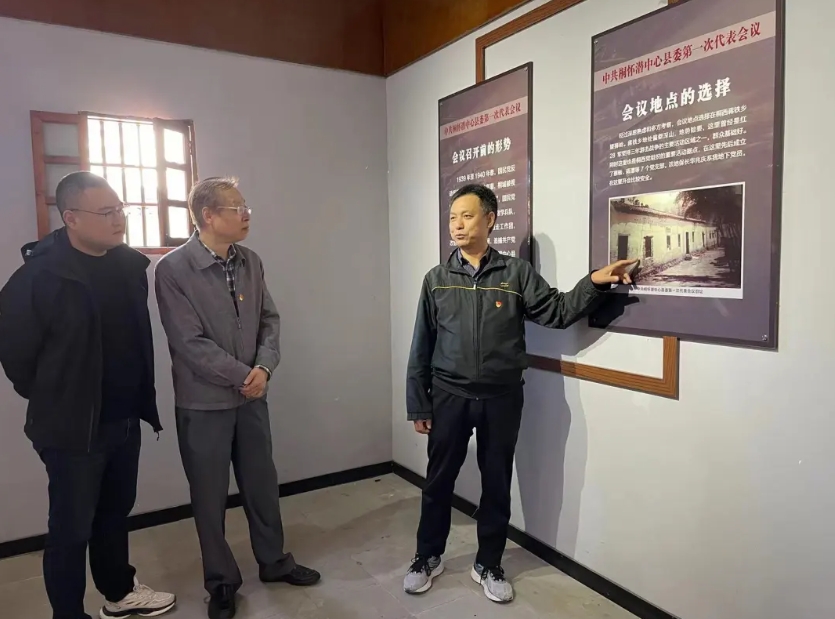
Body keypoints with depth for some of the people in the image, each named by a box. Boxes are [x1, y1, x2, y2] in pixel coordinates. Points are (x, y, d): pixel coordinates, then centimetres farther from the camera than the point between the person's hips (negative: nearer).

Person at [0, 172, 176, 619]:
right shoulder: (41, 273, -17)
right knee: (72, 528, 9)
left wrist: (143, 401, 10)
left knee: (115, 514, 21)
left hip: (125, 420, 6)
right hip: (73, 427, -6)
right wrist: (50, 399, 0)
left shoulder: (129, 264, 2)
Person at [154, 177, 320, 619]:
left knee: (262, 483, 17)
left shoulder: (251, 262, 2)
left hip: (251, 396, 5)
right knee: (210, 495, 11)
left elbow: (269, 320, 4)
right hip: (203, 402, -5)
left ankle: (274, 561, 38)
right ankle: (221, 580, 31)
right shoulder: (172, 270, -16)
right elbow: (190, 343, -19)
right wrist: (243, 376, -15)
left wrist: (264, 368, -12)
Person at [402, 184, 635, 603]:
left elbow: (557, 312, 0)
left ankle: (488, 565, 32)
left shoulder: (517, 273, -1)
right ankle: (427, 558, 32)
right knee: (439, 481, 11)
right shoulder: (437, 279, 2)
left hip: (502, 398, 0)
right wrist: (418, 404, 1)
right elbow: (421, 346, 2)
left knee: (497, 484, 12)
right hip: (449, 396, 1)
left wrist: (594, 284, -16)